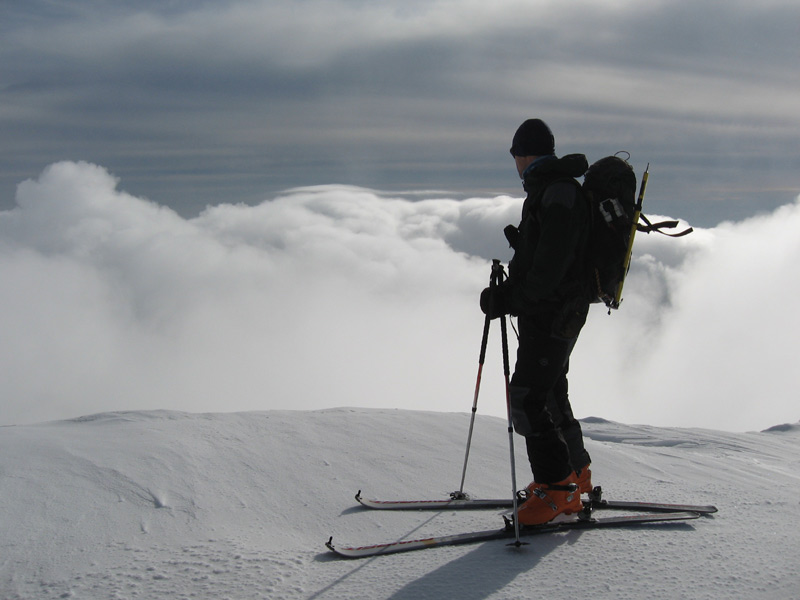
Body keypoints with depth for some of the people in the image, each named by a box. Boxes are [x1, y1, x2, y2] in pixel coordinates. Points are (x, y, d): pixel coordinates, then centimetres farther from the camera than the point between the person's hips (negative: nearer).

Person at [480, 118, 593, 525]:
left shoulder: (558, 192, -16)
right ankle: (575, 474, 32)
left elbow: (551, 266, -25)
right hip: (547, 312, 11)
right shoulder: (550, 189, 18)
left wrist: (512, 298, -22)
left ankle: (558, 489, -8)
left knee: (528, 399, -12)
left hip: (553, 313, -11)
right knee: (549, 395, 19)